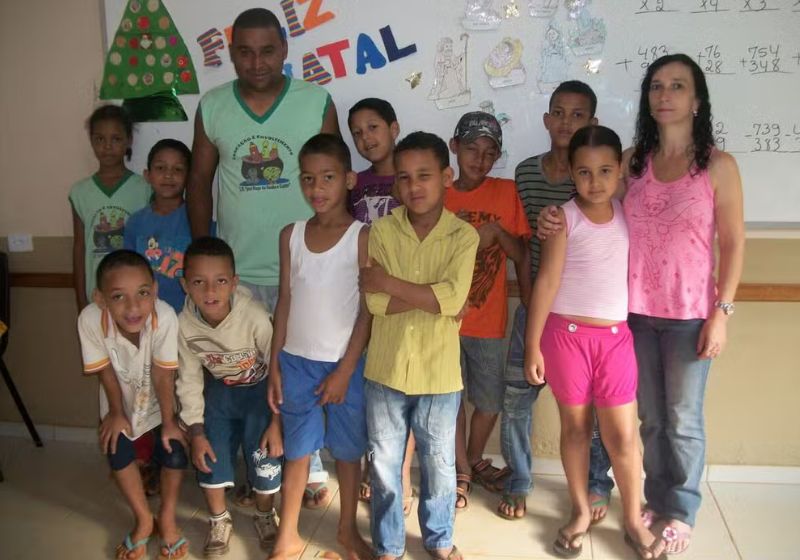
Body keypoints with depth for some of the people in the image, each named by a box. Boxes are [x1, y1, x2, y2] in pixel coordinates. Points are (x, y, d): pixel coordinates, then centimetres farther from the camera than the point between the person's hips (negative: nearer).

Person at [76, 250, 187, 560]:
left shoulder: (165, 317, -41)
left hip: (160, 397, -1)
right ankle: (144, 520, 24)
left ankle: (167, 518, 23)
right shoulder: (90, 319, -37)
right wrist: (116, 413, -6)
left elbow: (163, 374, -26)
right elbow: (106, 370, -19)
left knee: (174, 453, -6)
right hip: (121, 398, 1)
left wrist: (168, 421, -14)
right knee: (118, 454, -2)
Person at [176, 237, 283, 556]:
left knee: (264, 454, -5)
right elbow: (189, 379, -8)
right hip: (219, 389, 3)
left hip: (260, 389, -3)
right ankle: (219, 520, 30)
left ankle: (264, 514, 26)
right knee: (210, 455, 2)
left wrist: (277, 422, -17)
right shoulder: (184, 324, -22)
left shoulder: (255, 318, -35)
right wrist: (196, 431, -7)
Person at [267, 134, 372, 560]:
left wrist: (344, 370, -11)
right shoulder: (291, 235, 1)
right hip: (296, 361, 3)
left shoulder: (362, 237, -10)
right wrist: (274, 364, 4)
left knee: (347, 450, 13)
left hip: (345, 364, -2)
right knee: (296, 450, 13)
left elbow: (368, 311, -9)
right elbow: (285, 302, 5)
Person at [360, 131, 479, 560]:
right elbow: (374, 302, -14)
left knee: (439, 464, 17)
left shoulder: (463, 236, -8)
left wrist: (391, 283, -19)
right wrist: (432, 296, -18)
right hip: (386, 371, 1)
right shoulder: (381, 231, -5)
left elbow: (453, 298, -21)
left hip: (438, 373, -1)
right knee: (385, 466, 15)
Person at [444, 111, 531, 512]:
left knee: (490, 399, 12)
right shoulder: (439, 196, 0)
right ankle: (461, 471, 28)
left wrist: (496, 230, -18)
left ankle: (475, 460, 38)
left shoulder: (506, 192, -2)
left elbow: (521, 254, -3)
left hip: (489, 317, 0)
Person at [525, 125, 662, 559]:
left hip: (616, 337, 2)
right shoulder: (564, 217, -7)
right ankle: (580, 512, 28)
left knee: (622, 434, 5)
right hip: (567, 334, -2)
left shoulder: (628, 213, 3)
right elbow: (546, 281, -8)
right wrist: (532, 345, -9)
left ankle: (633, 519, 24)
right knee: (575, 427, 11)